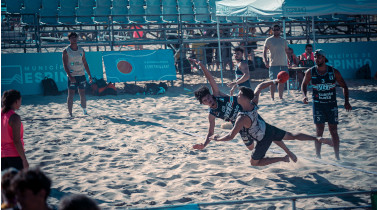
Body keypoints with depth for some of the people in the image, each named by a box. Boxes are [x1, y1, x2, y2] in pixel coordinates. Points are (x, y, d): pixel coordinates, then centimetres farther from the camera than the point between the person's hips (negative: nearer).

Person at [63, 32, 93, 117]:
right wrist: (70, 76, -18)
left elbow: (85, 63, 17)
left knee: (82, 94, 7)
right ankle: (70, 113, -1)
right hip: (72, 76, -4)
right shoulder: (66, 51, -2)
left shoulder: (81, 50, 12)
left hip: (81, 75, 4)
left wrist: (89, 75, 11)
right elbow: (65, 65, -8)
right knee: (71, 95, -4)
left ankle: (84, 111, 19)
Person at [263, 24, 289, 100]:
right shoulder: (269, 40, 1)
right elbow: (264, 51, -2)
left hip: (284, 64, 4)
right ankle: (272, 97, -1)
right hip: (273, 64, -4)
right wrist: (265, 61, -14)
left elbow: (287, 51, 21)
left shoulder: (283, 40, 15)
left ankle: (280, 97, 12)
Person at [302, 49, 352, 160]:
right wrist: (304, 96, -6)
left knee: (334, 131, 4)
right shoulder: (310, 72, -4)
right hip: (318, 105, 0)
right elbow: (304, 85, 12)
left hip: (332, 105, 0)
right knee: (319, 131, -3)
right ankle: (318, 156, 5)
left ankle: (337, 156, 14)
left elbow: (344, 86, 3)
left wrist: (346, 102, -5)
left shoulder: (334, 72, -6)